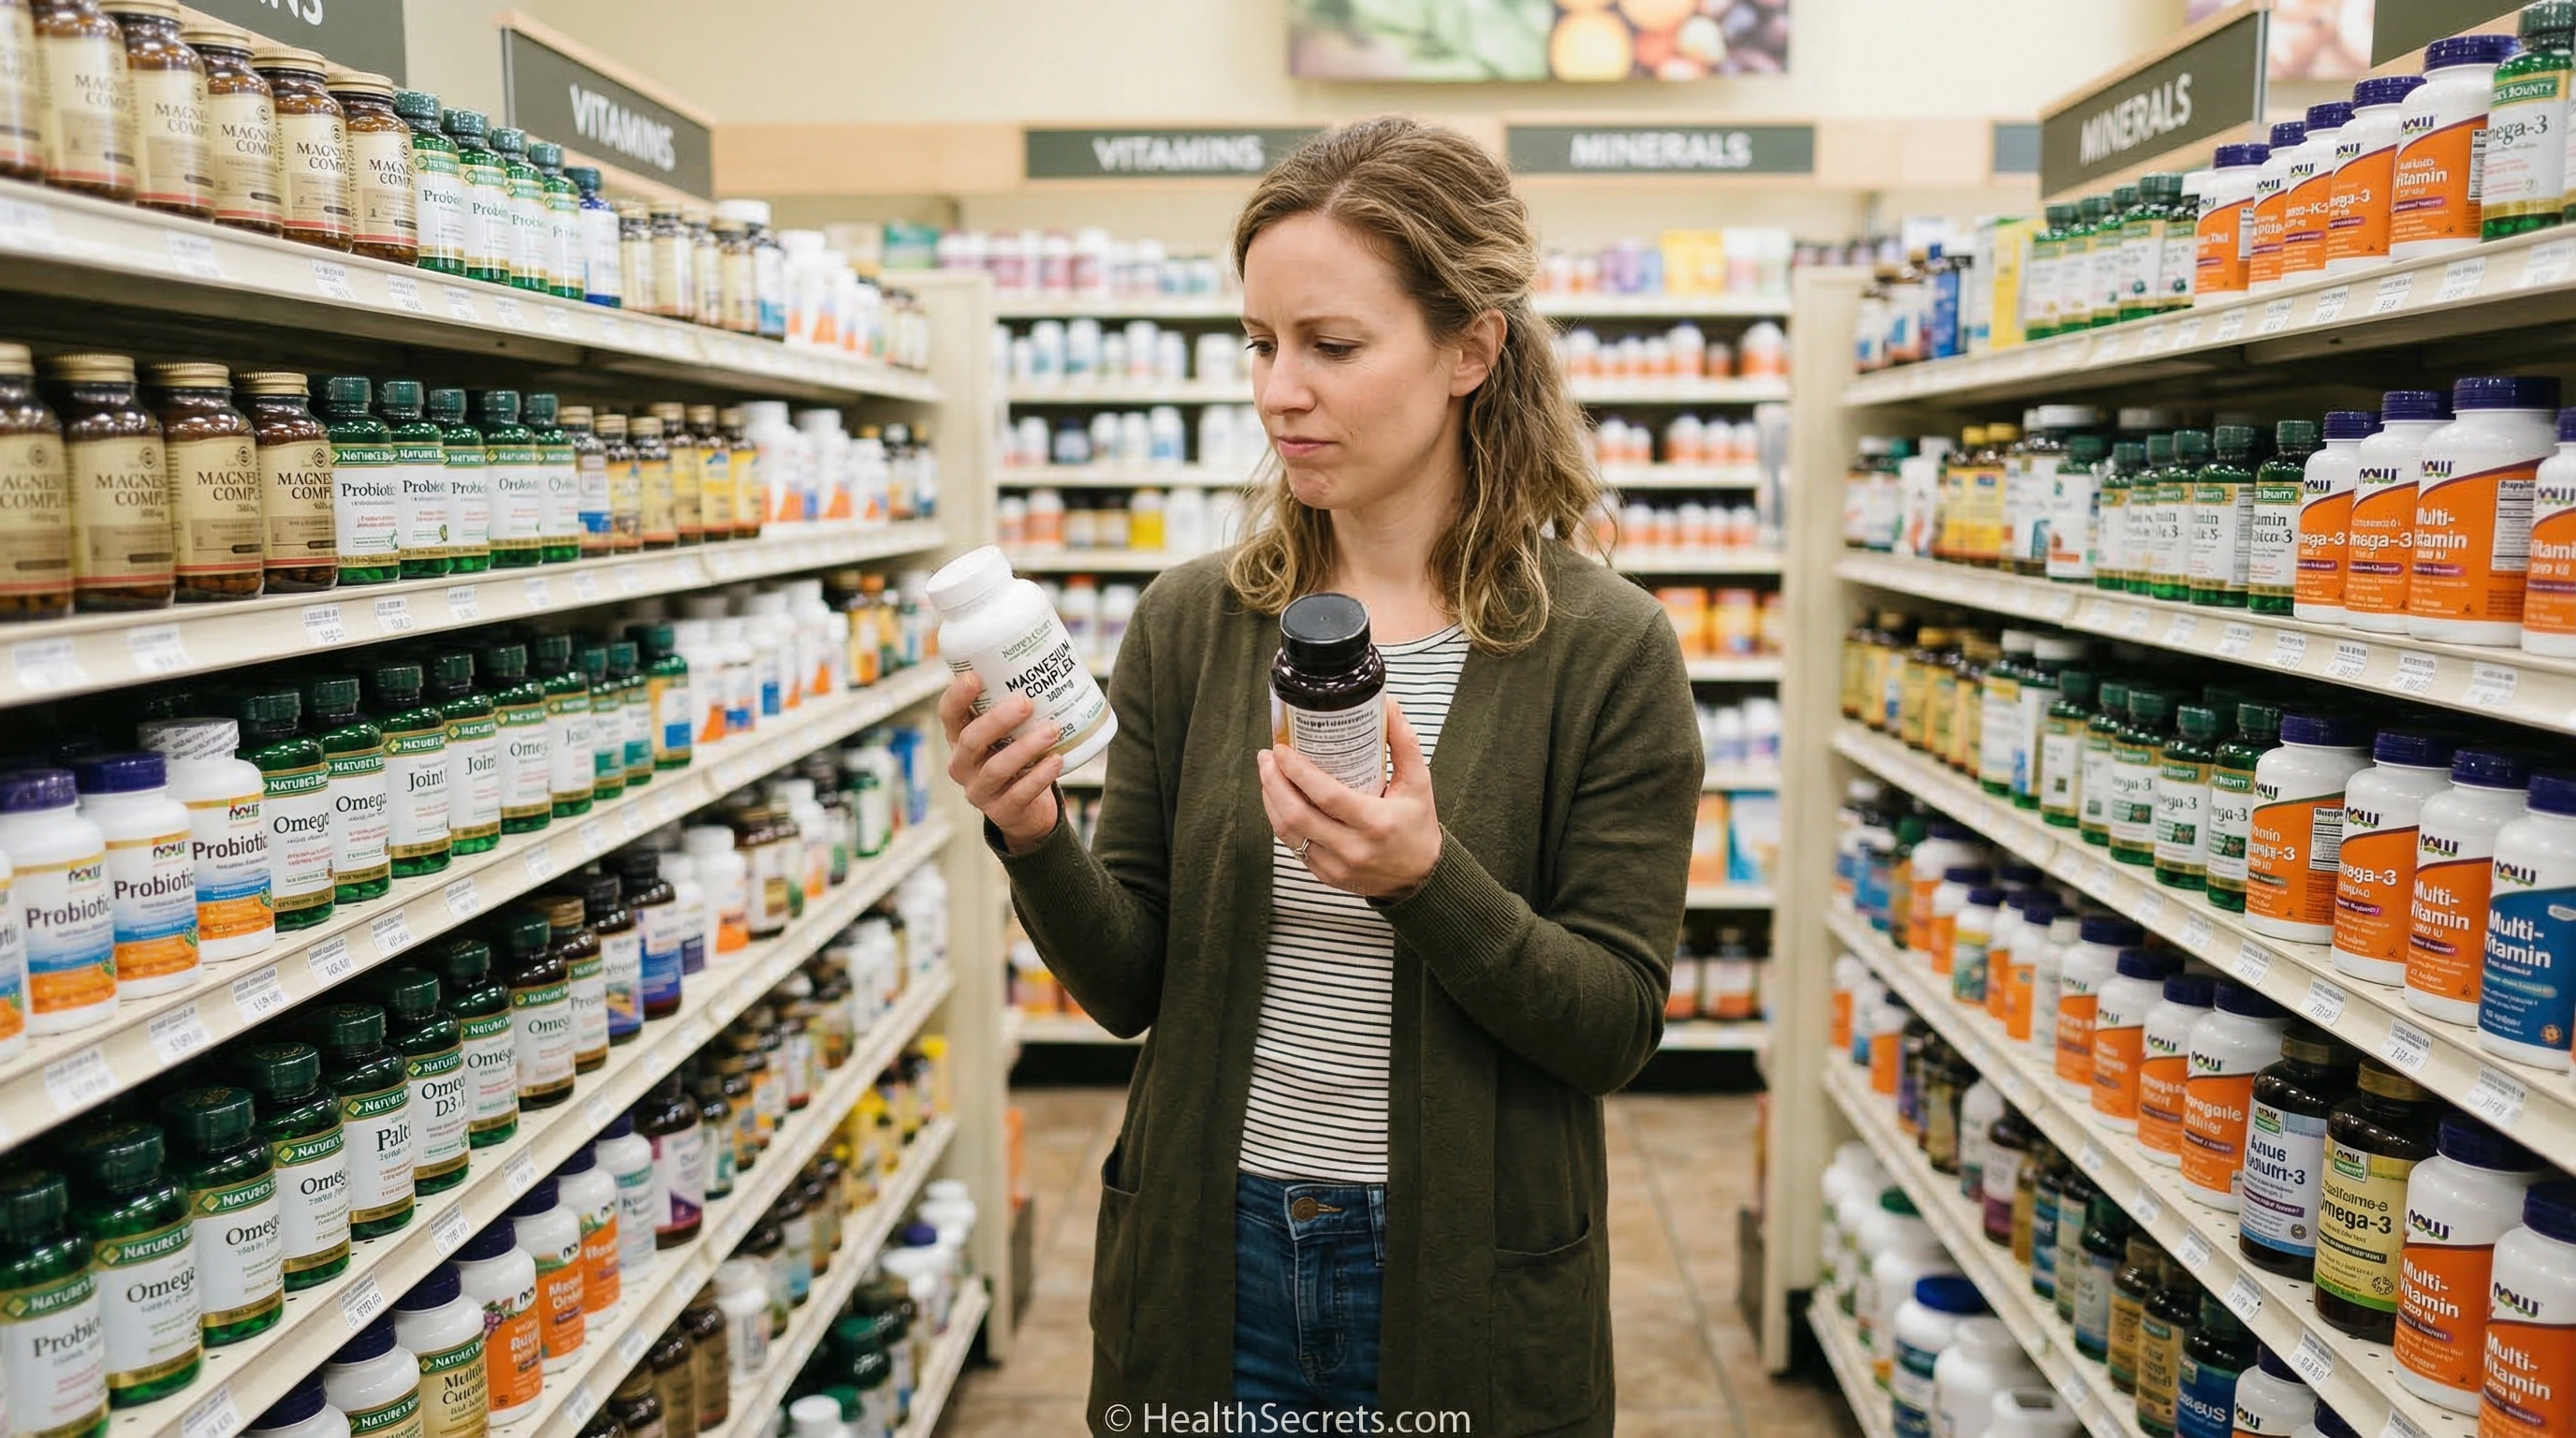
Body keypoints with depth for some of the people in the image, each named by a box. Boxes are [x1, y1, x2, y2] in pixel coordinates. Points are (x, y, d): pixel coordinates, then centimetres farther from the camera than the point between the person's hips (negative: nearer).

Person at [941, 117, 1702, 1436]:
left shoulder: (1604, 650, -11)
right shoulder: (1190, 622, -4)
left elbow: (1617, 1025, -11)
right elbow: (1131, 988, -1)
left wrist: (1427, 881, -27)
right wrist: (1034, 843, -20)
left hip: (1462, 1286, -2)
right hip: (1208, 1266, 2)